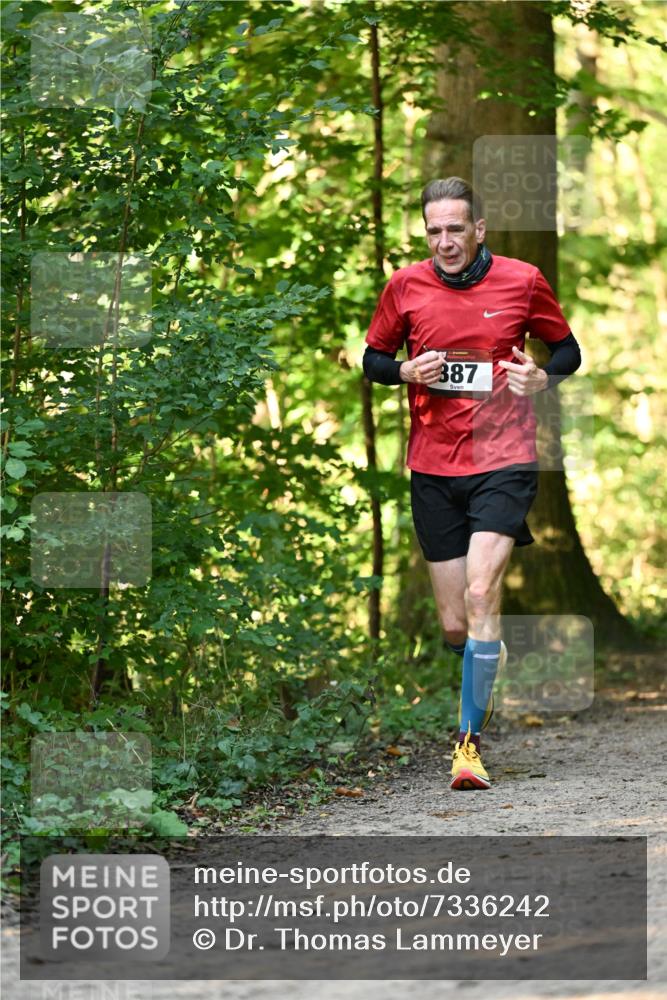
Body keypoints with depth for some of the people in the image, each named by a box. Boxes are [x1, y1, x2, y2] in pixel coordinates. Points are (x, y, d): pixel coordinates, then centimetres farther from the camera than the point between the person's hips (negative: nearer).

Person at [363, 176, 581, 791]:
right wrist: (407, 371, -8)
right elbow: (373, 358, 14)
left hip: (503, 462, -3)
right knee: (455, 625, 4)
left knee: (481, 594, -21)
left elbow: (568, 350, 12)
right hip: (433, 469, 3)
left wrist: (542, 377, -10)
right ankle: (493, 666, 41)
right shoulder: (405, 286, 3)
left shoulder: (522, 281, 0)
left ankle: (470, 743, -17)